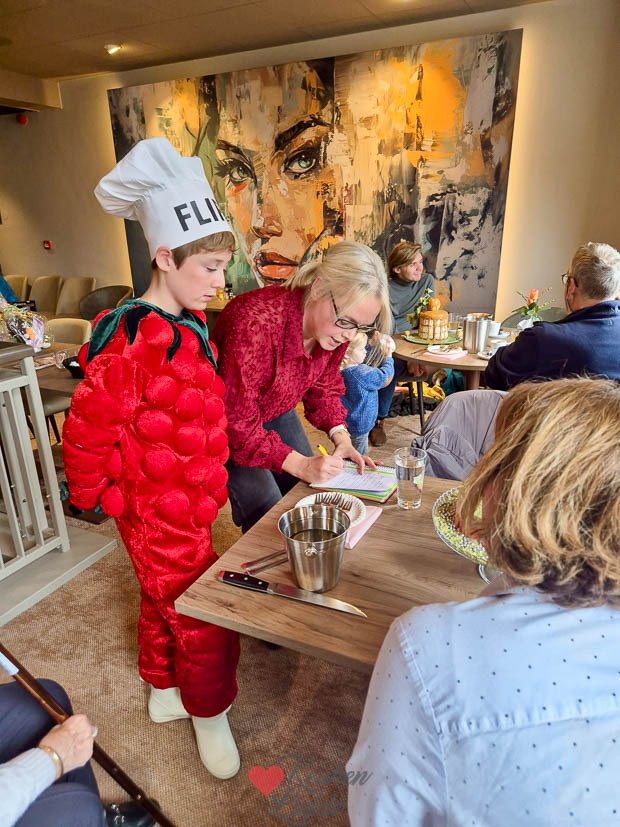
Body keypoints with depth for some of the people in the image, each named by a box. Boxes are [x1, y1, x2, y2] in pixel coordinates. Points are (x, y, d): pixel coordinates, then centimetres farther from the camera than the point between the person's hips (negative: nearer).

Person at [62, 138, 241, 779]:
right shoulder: (134, 341, -29)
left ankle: (163, 692, 52)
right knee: (204, 624, 9)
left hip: (188, 504, 9)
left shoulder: (188, 326, 1)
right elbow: (87, 434, -22)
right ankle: (208, 715, 37)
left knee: (162, 602, 27)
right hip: (162, 517, -9)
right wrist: (100, 496, -6)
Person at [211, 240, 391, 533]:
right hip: (228, 423, -6)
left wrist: (341, 438, -13)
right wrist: (300, 465, -33)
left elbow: (324, 386, 2)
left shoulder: (336, 326, -15)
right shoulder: (256, 323, -38)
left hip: (277, 413, 6)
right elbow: (237, 423, -31)